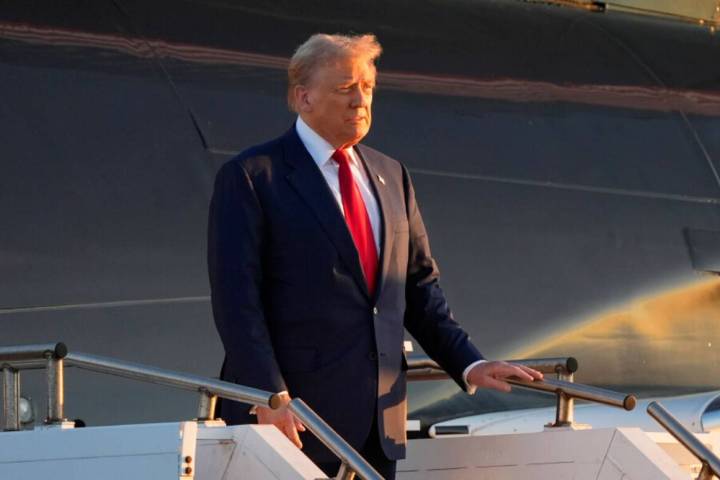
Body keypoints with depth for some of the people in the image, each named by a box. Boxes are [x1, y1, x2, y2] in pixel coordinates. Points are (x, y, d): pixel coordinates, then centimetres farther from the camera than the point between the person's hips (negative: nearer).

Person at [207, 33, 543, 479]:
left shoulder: (391, 175, 15)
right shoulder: (251, 176, -4)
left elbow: (419, 285, 17)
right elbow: (236, 297, -11)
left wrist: (469, 362, 4)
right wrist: (268, 396, -19)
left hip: (379, 419, 6)